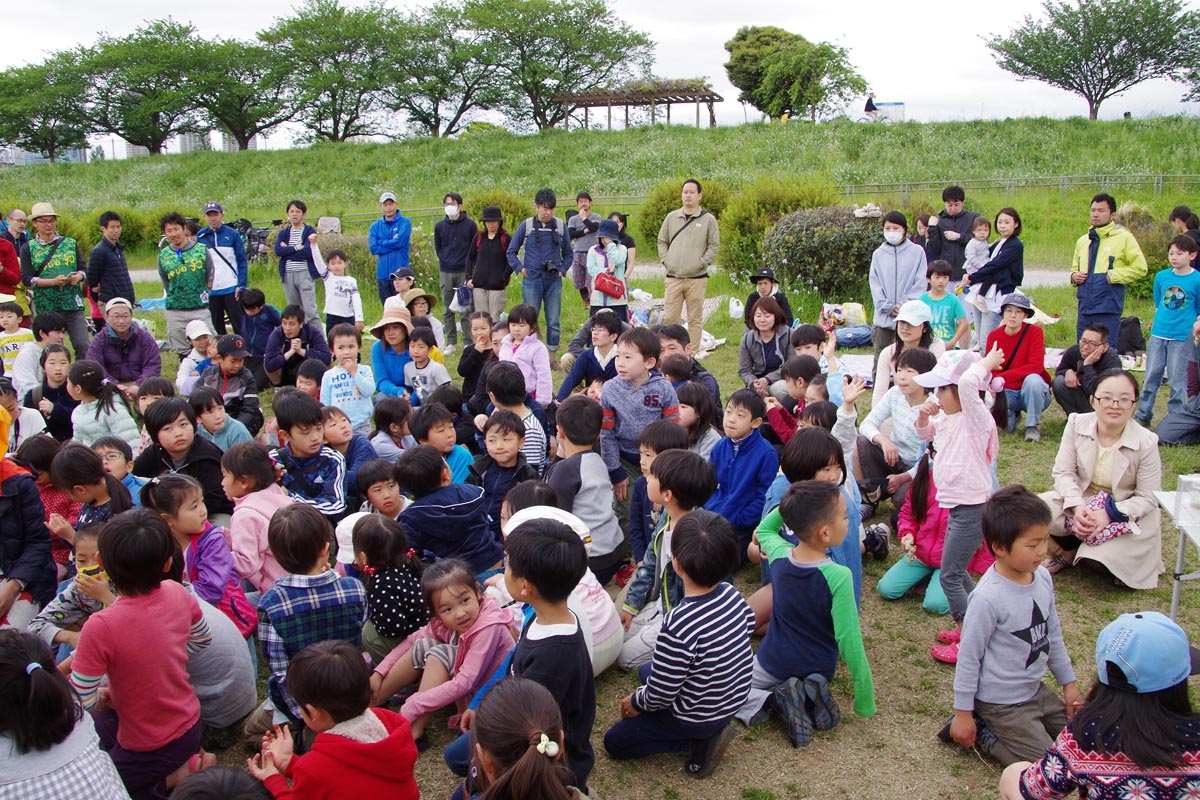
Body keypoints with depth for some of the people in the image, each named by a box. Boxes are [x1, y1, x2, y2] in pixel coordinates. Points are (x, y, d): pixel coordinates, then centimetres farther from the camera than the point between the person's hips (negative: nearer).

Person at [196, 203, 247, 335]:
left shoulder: (232, 235, 0)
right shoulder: (200, 237, 5)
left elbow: (242, 261, 0)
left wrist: (241, 285, -7)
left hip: (231, 289, -2)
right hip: (209, 291, 2)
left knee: (239, 325, 1)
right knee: (216, 327, 9)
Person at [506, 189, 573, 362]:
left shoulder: (560, 226, 4)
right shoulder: (526, 225, -1)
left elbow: (568, 253, 15)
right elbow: (511, 252, 8)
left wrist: (562, 270, 3)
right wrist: (521, 269, -2)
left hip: (554, 281, 1)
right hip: (532, 281, -1)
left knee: (553, 321, 5)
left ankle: (553, 357, 16)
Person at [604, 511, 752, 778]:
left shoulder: (678, 626, -36)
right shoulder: (732, 594, -15)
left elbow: (660, 694, -26)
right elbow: (748, 624, 9)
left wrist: (636, 701, -3)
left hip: (699, 716, -7)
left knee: (614, 742, 10)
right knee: (645, 670, 28)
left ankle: (700, 742, 0)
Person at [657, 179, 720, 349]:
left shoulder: (708, 219, 1)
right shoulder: (672, 217, 10)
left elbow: (714, 245, 1)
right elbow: (662, 241, 16)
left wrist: (702, 263, -8)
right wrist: (665, 260, 3)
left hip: (697, 278, -2)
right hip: (673, 277, 3)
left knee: (695, 319, 3)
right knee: (669, 318, 1)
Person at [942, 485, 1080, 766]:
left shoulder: (1043, 578, -5)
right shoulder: (988, 598, -28)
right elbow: (968, 657, -18)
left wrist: (1068, 682, 16)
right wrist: (963, 713, -12)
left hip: (1036, 689, 8)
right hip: (1002, 703, -8)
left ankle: (991, 725, 17)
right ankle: (981, 734, 7)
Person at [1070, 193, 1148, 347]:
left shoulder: (1123, 237, -2)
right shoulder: (1083, 240, 16)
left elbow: (1140, 268, -5)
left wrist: (1111, 275, -11)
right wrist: (1074, 276, 5)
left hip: (1108, 310, -6)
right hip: (1084, 309, 6)